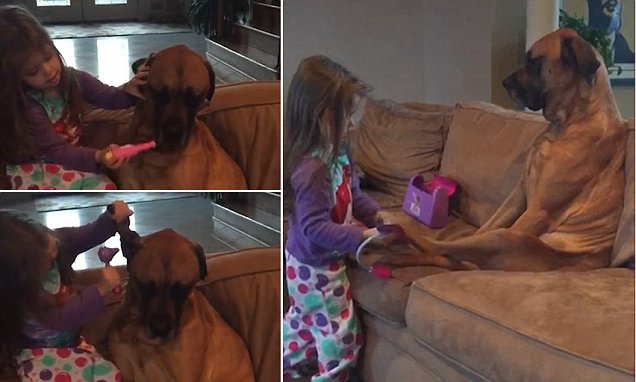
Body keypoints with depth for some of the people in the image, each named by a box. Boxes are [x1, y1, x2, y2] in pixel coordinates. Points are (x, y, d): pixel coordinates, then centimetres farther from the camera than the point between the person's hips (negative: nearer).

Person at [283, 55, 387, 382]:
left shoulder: (336, 152, -3)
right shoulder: (312, 169, -33)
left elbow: (354, 193, 11)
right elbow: (314, 227, -32)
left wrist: (376, 214, -5)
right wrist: (363, 236, -31)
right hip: (316, 269, -9)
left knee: (303, 319, 27)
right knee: (339, 332, 6)